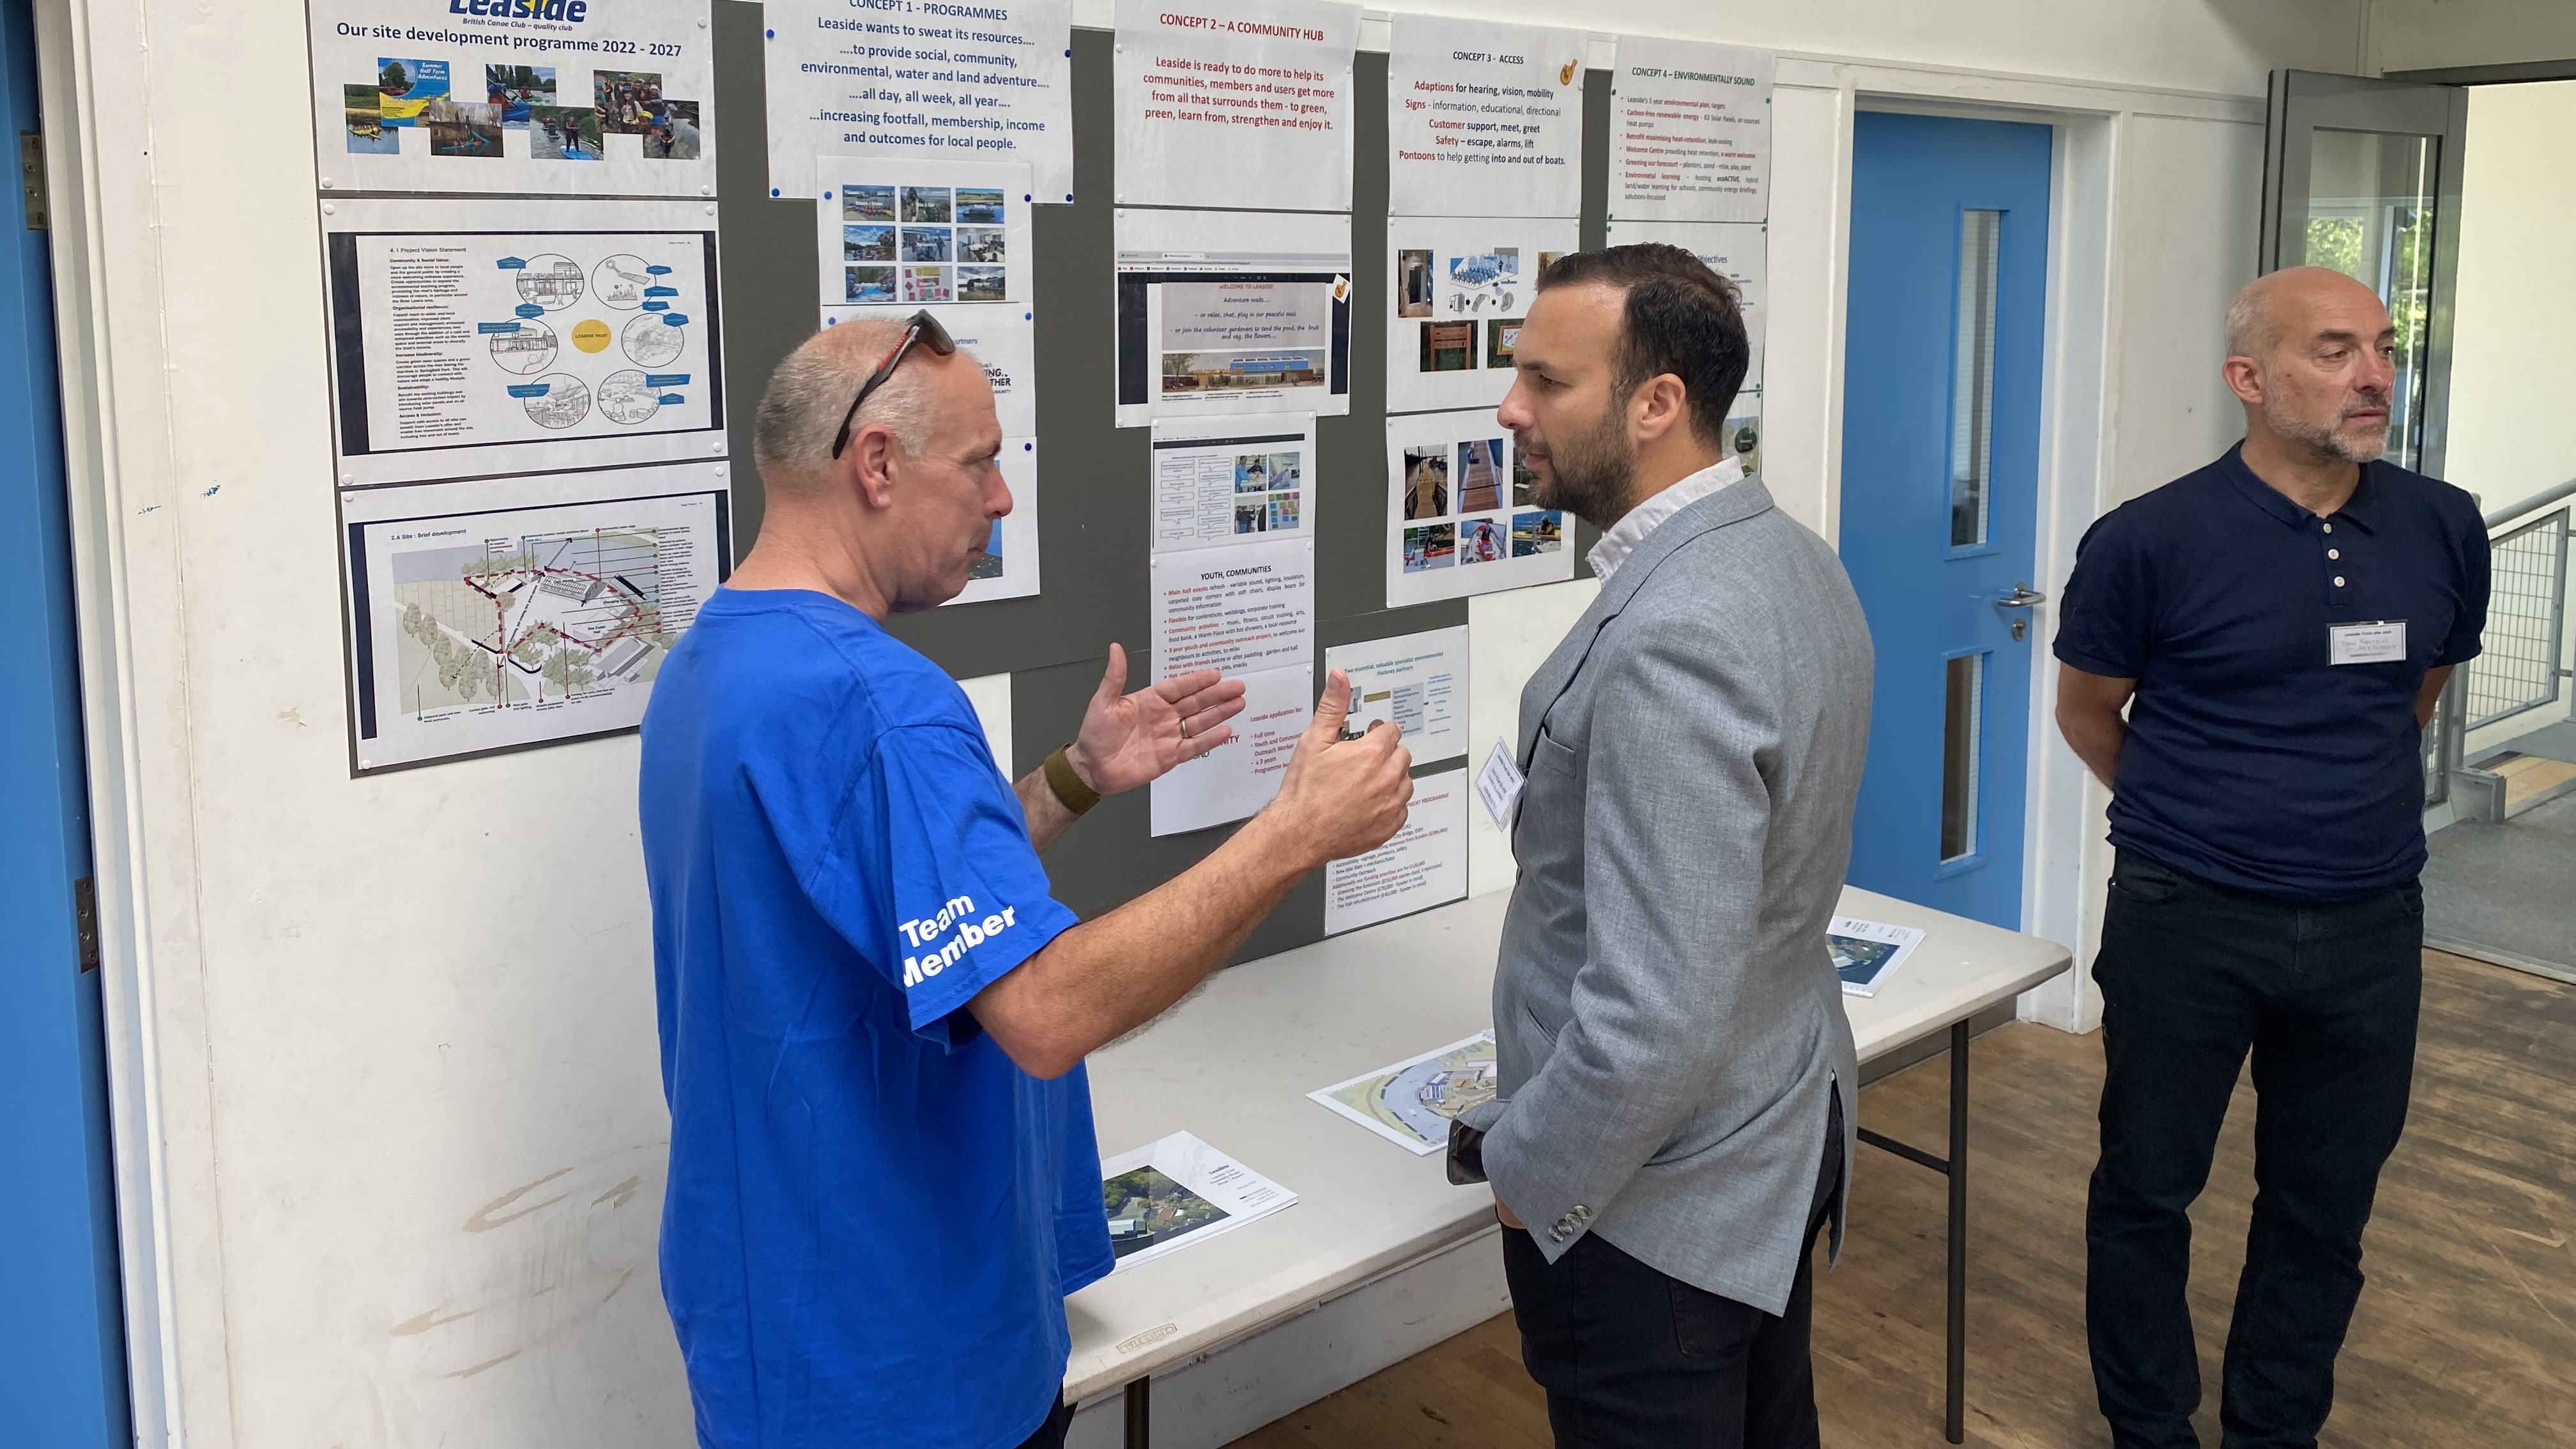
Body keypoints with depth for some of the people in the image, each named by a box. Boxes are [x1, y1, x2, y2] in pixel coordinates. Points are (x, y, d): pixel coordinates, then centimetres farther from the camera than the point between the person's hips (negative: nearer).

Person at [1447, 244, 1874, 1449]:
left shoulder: (1671, 642, -30)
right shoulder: (1790, 559, 2)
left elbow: (1660, 1016, -31)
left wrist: (1527, 1172, -15)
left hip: (1658, 1210, -9)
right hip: (1783, 1142, 9)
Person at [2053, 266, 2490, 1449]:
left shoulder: (2444, 531, -2)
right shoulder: (2150, 542, -13)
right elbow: (2087, 714, 3)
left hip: (2370, 933, 3)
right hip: (2185, 924, -3)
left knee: (2323, 1212, 15)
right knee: (2146, 1193, 11)